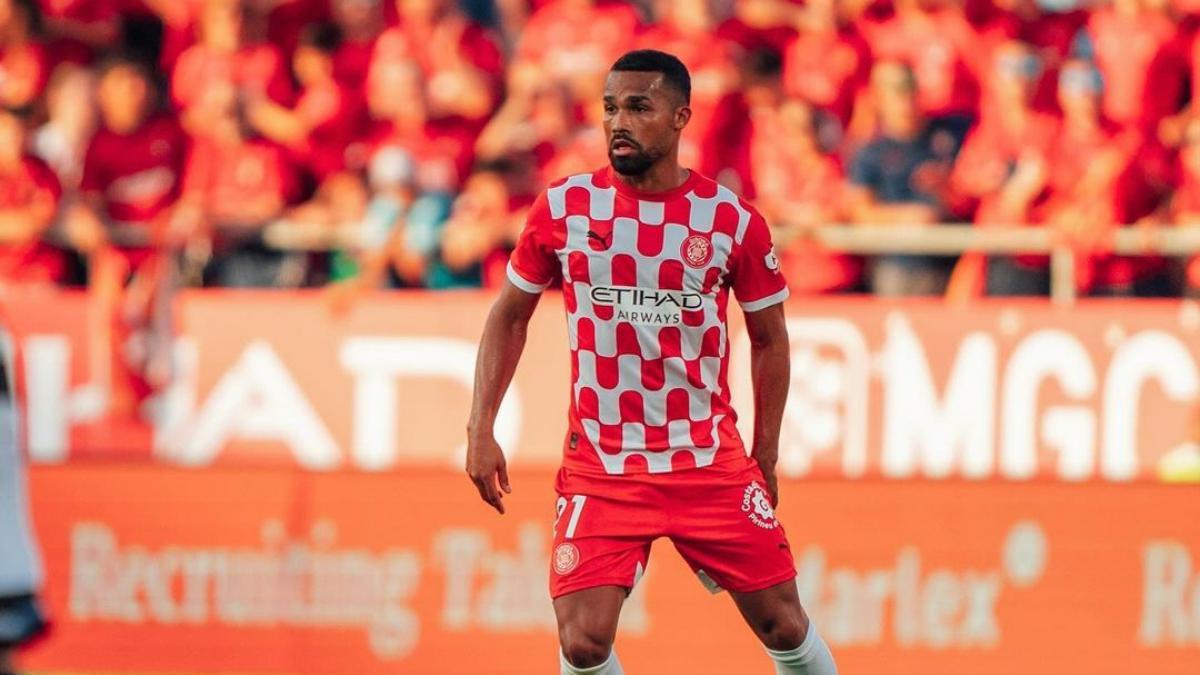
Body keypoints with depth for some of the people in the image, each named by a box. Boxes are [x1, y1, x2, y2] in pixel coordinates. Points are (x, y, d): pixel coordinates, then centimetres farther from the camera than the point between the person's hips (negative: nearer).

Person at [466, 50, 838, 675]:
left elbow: (769, 338, 8)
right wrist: (481, 429, 1)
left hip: (711, 463, 0)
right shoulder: (563, 208, -3)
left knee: (783, 625, 3)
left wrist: (765, 456, 8)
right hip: (600, 469, 0)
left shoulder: (732, 219, -4)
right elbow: (510, 315, 9)